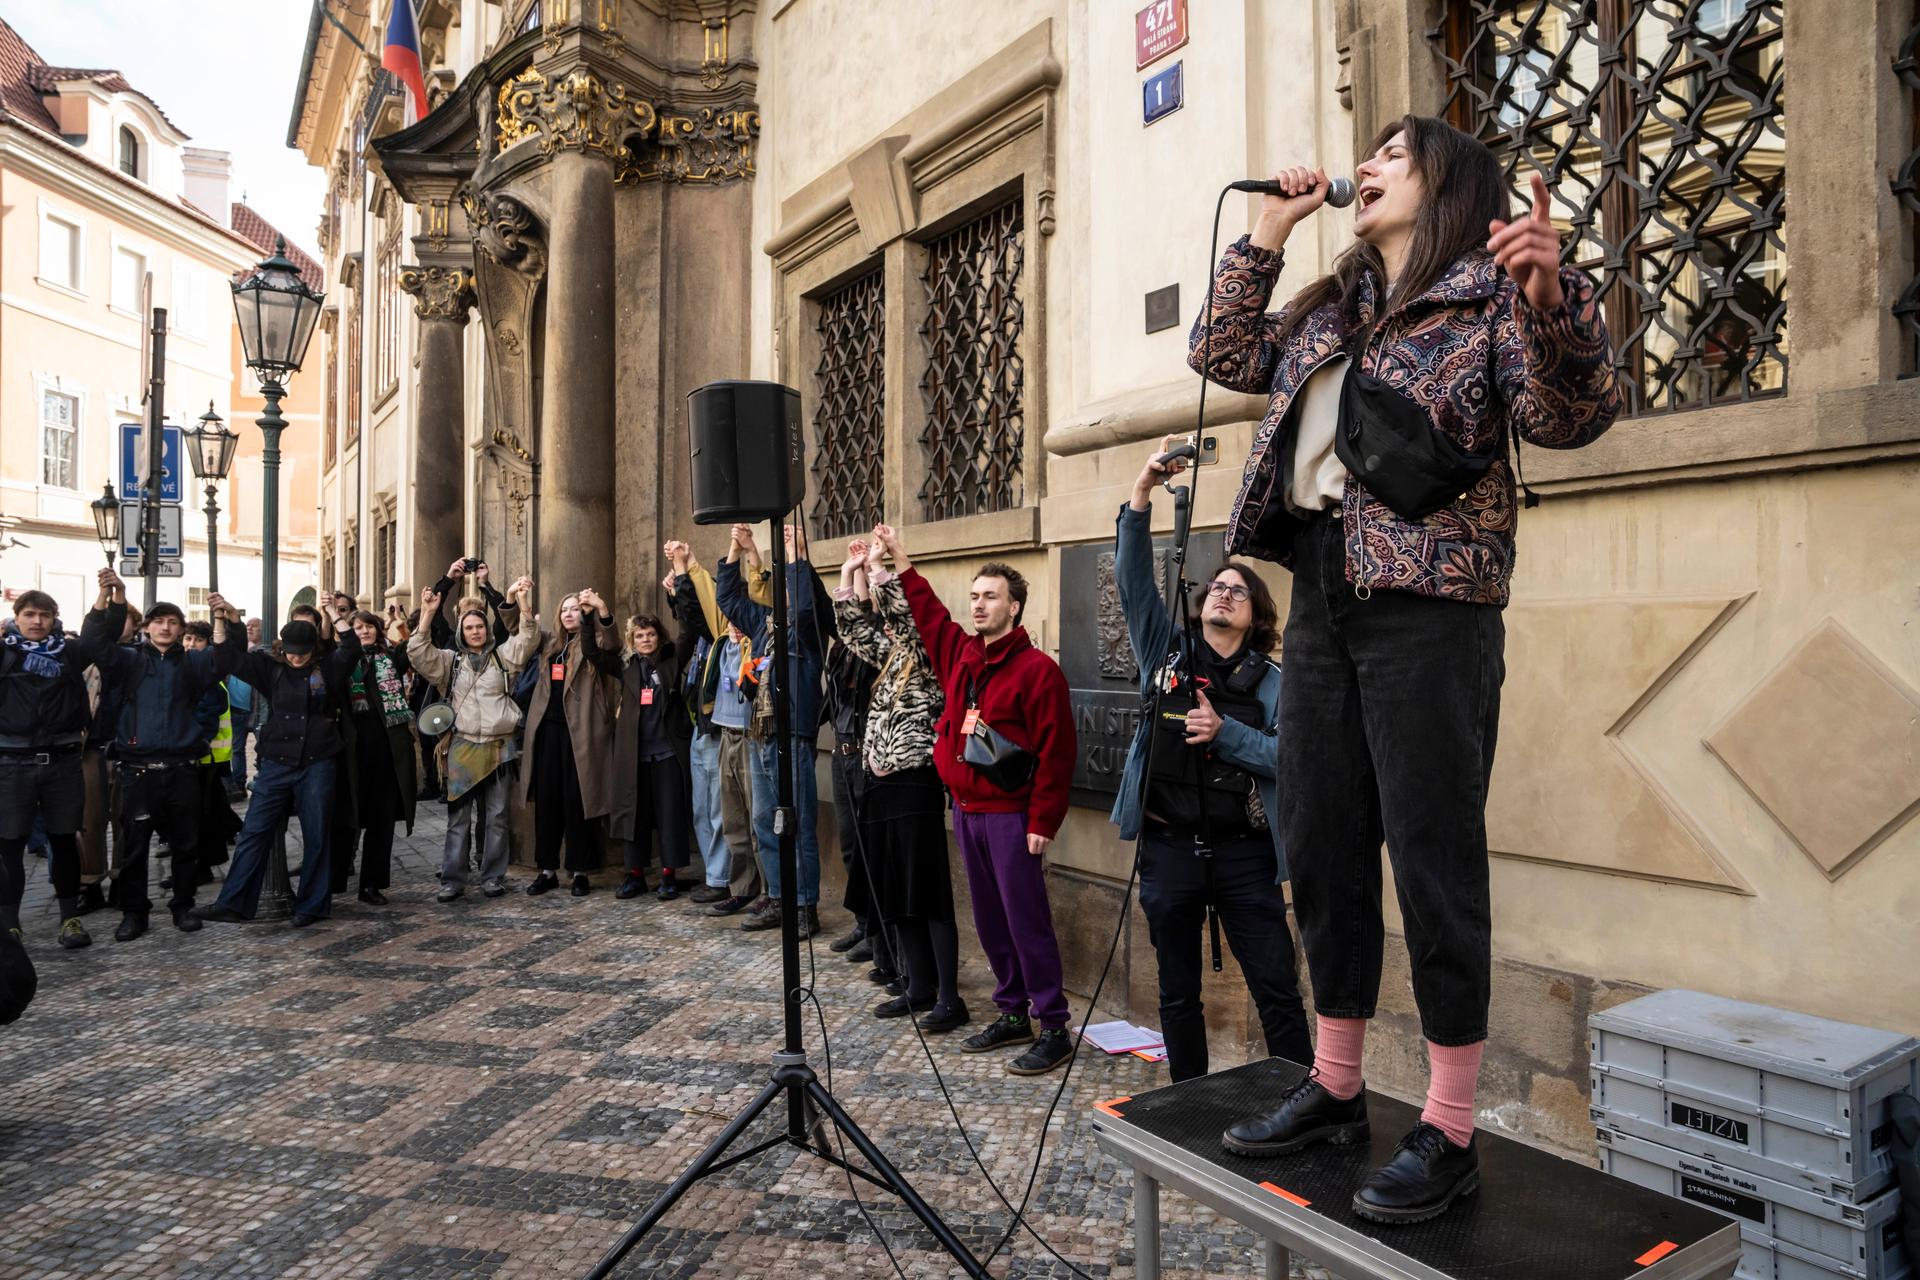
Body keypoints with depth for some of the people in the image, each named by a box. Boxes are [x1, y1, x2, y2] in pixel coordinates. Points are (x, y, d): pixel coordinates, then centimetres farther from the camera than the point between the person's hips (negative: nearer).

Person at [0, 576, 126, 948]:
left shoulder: (69, 649, 6)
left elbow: (108, 633, 1)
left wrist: (115, 595, -14)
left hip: (63, 760, 1)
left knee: (64, 840, 9)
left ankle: (70, 917, 18)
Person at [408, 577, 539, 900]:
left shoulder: (503, 656, 9)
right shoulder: (450, 661, 10)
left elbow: (527, 638, -5)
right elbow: (418, 654, -4)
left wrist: (520, 601, -20)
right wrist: (427, 615, -15)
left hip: (498, 748, 0)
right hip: (461, 748, 0)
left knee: (496, 817, 6)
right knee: (459, 819, 3)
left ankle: (493, 877, 14)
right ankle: (452, 880, 9)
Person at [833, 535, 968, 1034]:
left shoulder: (930, 659, -8)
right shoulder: (892, 656, 14)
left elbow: (899, 608, -21)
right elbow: (853, 624, 18)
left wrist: (877, 566, -11)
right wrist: (852, 570, 10)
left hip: (916, 787, -9)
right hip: (880, 788, 9)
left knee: (928, 894, -5)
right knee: (891, 893, 12)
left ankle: (949, 999, 1)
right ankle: (919, 987, 22)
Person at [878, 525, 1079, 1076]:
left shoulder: (1037, 669, -13)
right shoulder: (960, 654, 9)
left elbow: (1056, 752, -15)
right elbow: (930, 615, 26)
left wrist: (1042, 823, -17)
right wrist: (901, 560, 22)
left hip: (1012, 817, -8)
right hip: (966, 811, 8)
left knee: (1026, 922, -3)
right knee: (989, 921, 15)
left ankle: (1054, 1029, 8)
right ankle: (1014, 1014, 28)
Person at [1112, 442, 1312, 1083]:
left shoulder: (1271, 682, 4)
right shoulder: (1167, 651, 6)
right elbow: (1132, 576, -4)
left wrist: (1225, 732, -18)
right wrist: (1143, 491, -14)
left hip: (1244, 853, -1)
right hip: (1168, 845, 1)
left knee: (1278, 993, 1)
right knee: (1178, 994, 12)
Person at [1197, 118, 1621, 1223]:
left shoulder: (1491, 294, 0)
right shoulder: (1330, 307, 20)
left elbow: (1572, 417, -11)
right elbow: (1225, 355, 24)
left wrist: (1551, 299, -29)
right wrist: (1269, 231, 19)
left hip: (1427, 601, -7)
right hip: (1323, 597, 7)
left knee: (1433, 854, -4)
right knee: (1320, 844, 10)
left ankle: (1450, 1134, 11)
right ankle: (1337, 1089, 26)